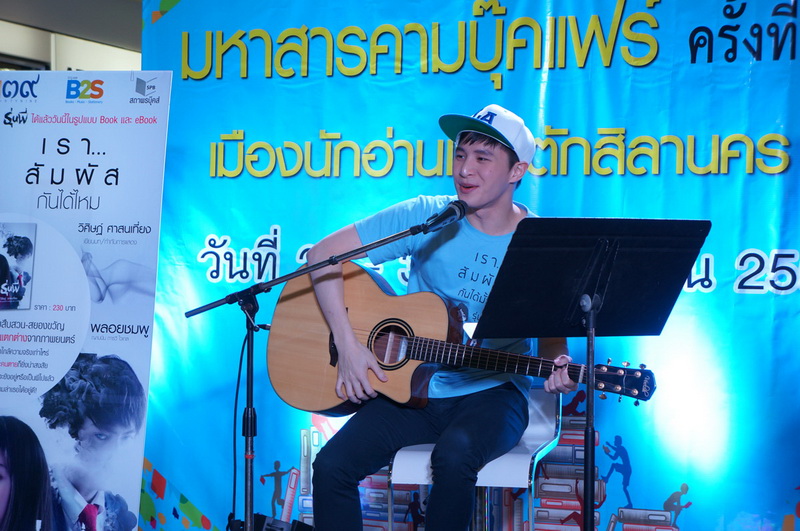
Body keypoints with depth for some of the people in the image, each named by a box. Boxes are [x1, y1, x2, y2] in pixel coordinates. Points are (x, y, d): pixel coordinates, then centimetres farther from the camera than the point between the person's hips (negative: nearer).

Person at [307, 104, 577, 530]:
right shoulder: (428, 218, -5)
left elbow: (552, 334, 4)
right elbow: (323, 254, -5)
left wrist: (558, 369, -21)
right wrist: (347, 343, -14)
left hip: (492, 392, -1)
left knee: (454, 456, -34)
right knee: (331, 466, -21)